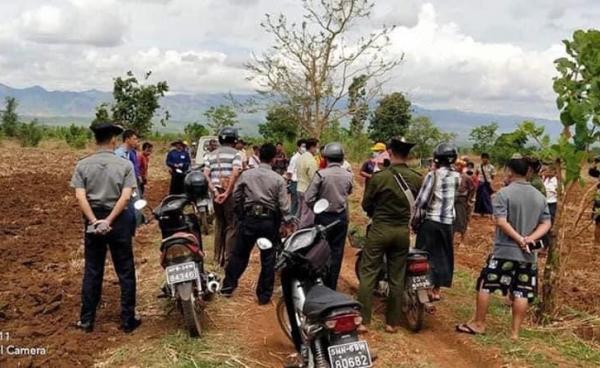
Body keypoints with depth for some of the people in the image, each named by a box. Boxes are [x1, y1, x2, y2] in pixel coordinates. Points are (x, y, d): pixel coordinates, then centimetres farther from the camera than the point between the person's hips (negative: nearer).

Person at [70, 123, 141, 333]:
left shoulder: (83, 165, 0)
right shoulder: (125, 165, -5)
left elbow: (80, 197, -10)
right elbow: (125, 197, -15)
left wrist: (95, 221, -13)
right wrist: (109, 221, -14)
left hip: (92, 221, 2)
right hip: (119, 220, -2)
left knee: (92, 271, 12)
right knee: (125, 272, 7)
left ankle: (87, 320, 19)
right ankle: (128, 320, 13)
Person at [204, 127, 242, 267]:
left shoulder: (212, 154, 13)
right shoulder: (235, 153, -4)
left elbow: (205, 174, 3)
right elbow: (235, 173, -18)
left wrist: (215, 191, -3)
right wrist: (227, 193, -16)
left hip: (217, 193, 6)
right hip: (230, 193, -6)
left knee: (219, 225, 16)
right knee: (231, 226, 1)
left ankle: (218, 257, 22)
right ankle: (228, 258, 1)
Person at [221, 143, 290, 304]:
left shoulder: (246, 174, -1)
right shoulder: (279, 179, -7)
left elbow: (236, 197, 5)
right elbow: (283, 206, -10)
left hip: (249, 218, 2)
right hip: (269, 220, -1)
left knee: (239, 254, 16)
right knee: (268, 259, 8)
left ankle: (228, 286, 24)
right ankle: (264, 295, 14)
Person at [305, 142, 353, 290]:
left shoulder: (321, 174, -15)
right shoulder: (348, 176, -5)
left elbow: (308, 198, -14)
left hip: (323, 217, -2)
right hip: (341, 217, 2)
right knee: (336, 252, 10)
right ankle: (331, 286, 16)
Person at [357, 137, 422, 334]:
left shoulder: (379, 177, -13)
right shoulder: (417, 179, -5)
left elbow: (366, 205, -2)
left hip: (380, 229, -3)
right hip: (402, 231, 3)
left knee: (368, 274, 4)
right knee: (397, 277, 11)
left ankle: (363, 321, 4)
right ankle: (392, 322, 19)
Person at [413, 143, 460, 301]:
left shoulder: (433, 175, -13)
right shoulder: (457, 176, 2)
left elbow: (422, 199, -13)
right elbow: (454, 195, 11)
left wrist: (415, 218, -2)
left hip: (430, 220, -5)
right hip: (447, 221, 5)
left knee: (426, 255, 3)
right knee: (443, 255, 14)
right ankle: (436, 290, 20)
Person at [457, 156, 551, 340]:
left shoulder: (504, 193, -10)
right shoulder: (539, 196, 8)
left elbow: (501, 221, -19)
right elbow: (546, 223, 4)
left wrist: (519, 239, -14)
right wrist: (530, 239, -9)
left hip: (504, 251, -5)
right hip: (528, 254, 5)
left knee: (485, 285, 8)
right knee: (522, 292, 8)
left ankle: (478, 324, 16)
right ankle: (515, 331, 14)